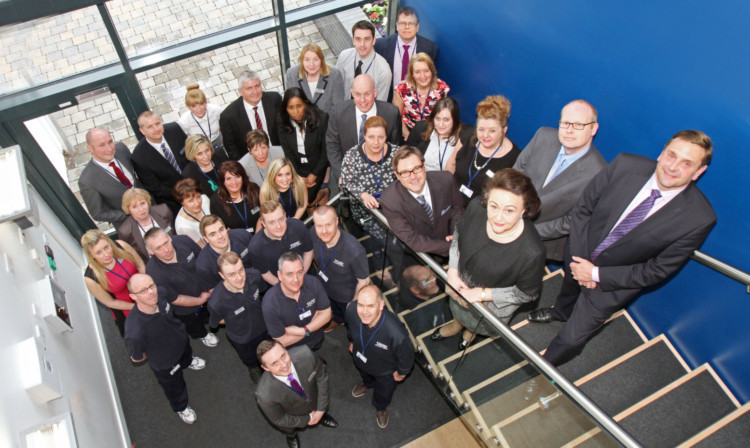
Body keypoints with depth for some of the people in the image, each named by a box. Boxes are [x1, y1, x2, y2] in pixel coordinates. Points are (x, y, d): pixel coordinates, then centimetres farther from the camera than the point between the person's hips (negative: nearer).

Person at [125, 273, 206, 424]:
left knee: (187, 353, 40)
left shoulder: (160, 293, -32)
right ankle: (181, 407, 63)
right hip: (165, 364, -4)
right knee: (175, 387, 28)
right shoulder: (135, 333, -48)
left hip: (181, 340, 4)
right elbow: (136, 358, -24)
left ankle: (187, 362, 78)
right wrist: (154, 353, -8)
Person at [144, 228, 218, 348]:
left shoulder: (183, 241, -31)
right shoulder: (154, 274, -42)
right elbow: (174, 299, -27)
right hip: (185, 310, -3)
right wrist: (200, 300, -16)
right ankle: (202, 335, 66)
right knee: (194, 328, 32)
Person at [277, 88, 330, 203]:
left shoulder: (321, 118, -13)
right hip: (298, 168, 3)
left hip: (318, 167, -3)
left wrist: (315, 174, -9)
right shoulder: (283, 124, -4)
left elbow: (326, 150, -7)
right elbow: (288, 153, -1)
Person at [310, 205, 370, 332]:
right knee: (335, 310, 39)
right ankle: (337, 320, 73)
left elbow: (364, 281, -27)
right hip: (325, 289, 5)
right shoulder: (313, 233, -29)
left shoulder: (355, 251, -46)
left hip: (347, 297, -4)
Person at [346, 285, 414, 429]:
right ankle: (367, 383, 77)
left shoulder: (396, 332, -51)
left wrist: (402, 372, -8)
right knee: (364, 374, 40)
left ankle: (381, 408, 68)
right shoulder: (352, 310, -38)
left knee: (384, 392, 32)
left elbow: (406, 356, -27)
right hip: (360, 360, 3)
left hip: (385, 371, -2)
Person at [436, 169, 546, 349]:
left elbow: (528, 293, -23)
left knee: (484, 326, 34)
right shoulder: (476, 209, -31)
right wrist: (453, 272, -14)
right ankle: (457, 324, 73)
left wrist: (482, 294, -24)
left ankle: (471, 330, 72)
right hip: (462, 284, 3)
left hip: (494, 304, -2)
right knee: (458, 309, 37)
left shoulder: (532, 252, -42)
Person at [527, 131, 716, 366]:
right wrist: (579, 259, -17)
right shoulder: (625, 165, -25)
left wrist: (597, 274, -21)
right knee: (570, 289, 35)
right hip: (579, 254, 3)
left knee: (572, 338, 8)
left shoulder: (699, 218, -28)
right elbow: (582, 208, -13)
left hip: (615, 281, -2)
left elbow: (658, 270, -19)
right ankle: (561, 312, 73)